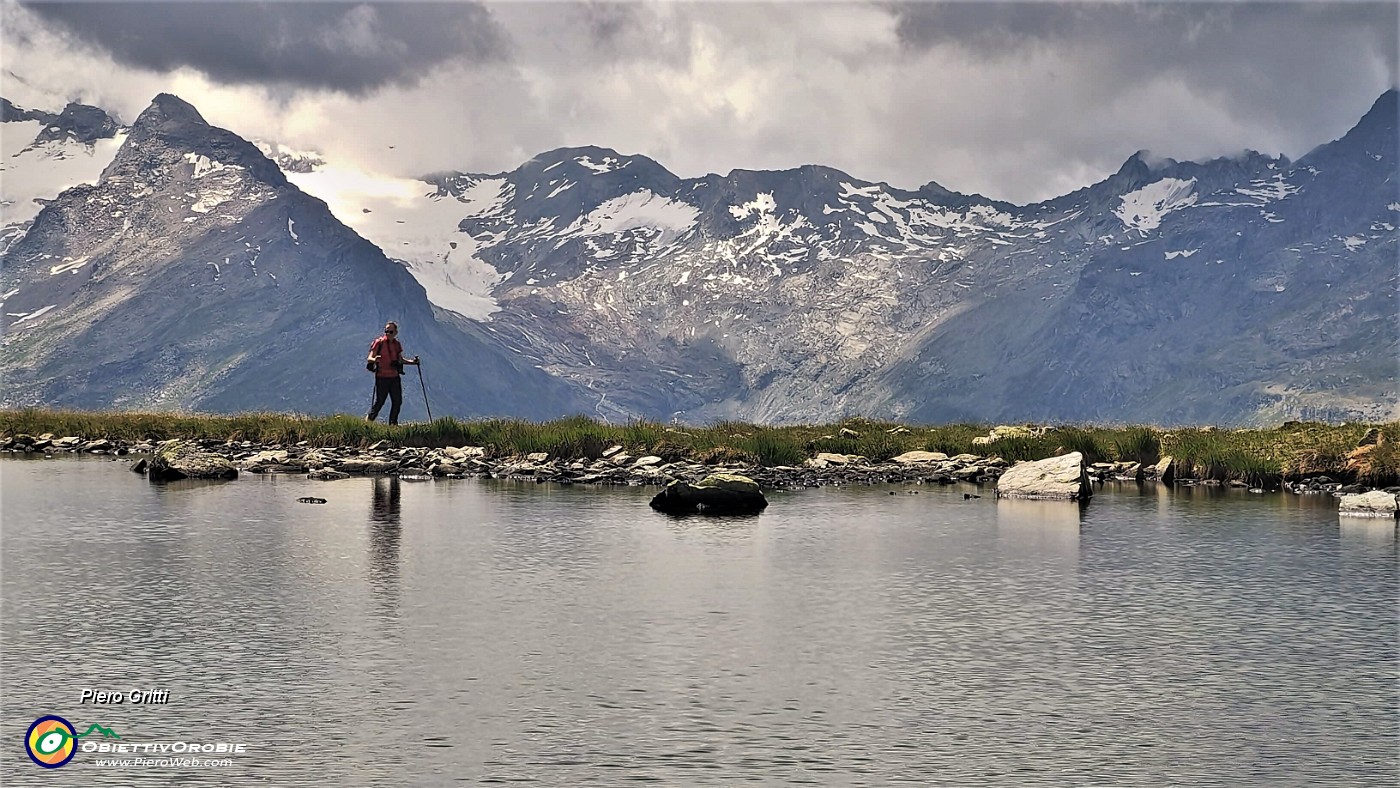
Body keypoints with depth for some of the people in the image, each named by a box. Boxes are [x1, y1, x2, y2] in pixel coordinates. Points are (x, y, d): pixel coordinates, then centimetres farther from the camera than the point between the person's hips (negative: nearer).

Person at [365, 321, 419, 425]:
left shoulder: (397, 344, 10)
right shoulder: (379, 343, -5)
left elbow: (400, 359, 22)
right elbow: (369, 359, -8)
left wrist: (412, 361, 6)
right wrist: (375, 360, -31)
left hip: (395, 377, 5)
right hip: (382, 377, -5)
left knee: (397, 401, 3)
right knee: (380, 401, -5)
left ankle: (393, 424, 15)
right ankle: (368, 420, 15)